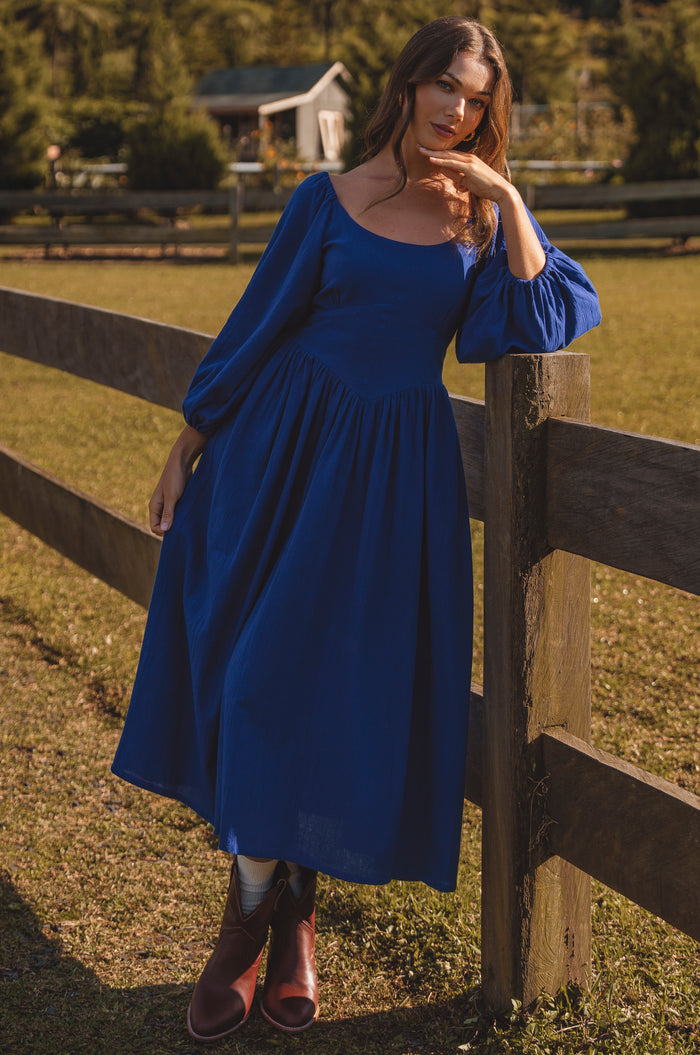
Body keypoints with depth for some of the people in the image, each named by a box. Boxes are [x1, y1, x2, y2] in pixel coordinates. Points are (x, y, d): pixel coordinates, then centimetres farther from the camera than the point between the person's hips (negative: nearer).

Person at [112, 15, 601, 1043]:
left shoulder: (486, 214, 5)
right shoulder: (328, 200, 3)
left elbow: (546, 322, -9)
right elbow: (255, 326, 7)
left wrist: (507, 206, -13)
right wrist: (187, 448, 8)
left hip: (398, 469, 0)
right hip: (283, 454, 0)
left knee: (339, 684, 0)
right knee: (254, 678, 0)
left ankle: (287, 908, 18)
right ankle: (256, 915, 15)